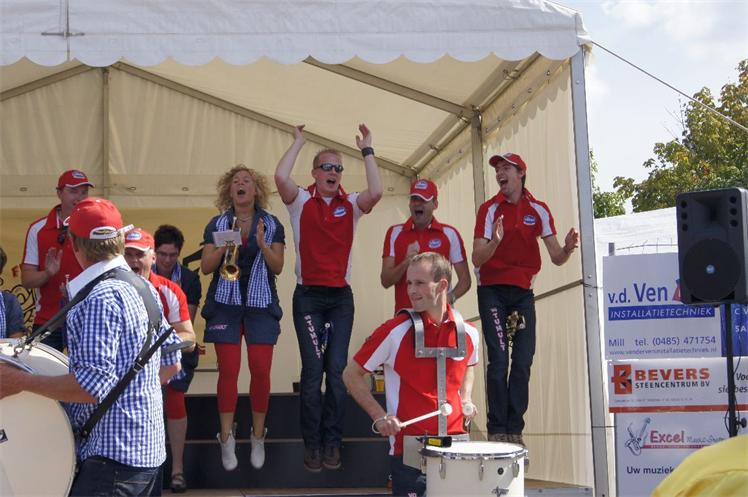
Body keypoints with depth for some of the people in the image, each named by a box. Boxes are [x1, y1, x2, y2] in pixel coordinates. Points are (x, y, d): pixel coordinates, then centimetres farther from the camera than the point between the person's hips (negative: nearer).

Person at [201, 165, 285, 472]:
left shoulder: (272, 225, 6)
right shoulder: (217, 224, 7)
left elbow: (278, 268, 0)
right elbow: (206, 266, 2)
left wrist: (262, 245, -17)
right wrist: (224, 245, -15)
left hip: (261, 304, 0)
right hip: (225, 304, 0)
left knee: (261, 370, -4)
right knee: (228, 370, -4)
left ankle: (258, 438, 10)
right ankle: (227, 439, 4)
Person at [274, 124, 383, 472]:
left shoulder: (350, 205, 6)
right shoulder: (301, 201, 3)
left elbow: (375, 193, -15)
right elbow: (280, 177, -17)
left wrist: (367, 150, -7)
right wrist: (298, 142, -5)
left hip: (341, 296, 2)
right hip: (308, 295, -1)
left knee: (337, 370, 0)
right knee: (313, 369, -3)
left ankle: (332, 443, 8)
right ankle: (312, 444, 3)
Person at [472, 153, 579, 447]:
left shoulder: (538, 210, 4)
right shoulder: (490, 210, -3)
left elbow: (556, 257, 1)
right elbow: (477, 259, -12)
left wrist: (567, 248, -22)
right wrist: (494, 242, -32)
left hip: (523, 292, 3)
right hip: (492, 291, -3)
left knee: (523, 361, 0)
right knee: (499, 359, -9)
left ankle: (514, 430, 8)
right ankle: (497, 430, -4)